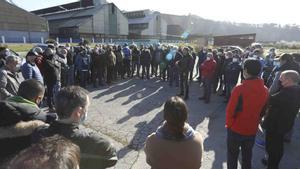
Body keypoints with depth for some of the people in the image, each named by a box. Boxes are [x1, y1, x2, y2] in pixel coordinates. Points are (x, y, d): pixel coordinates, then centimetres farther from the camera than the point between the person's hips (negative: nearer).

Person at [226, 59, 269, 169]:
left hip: (236, 129, -4)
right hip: (252, 129, 5)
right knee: (247, 155, 24)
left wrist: (229, 124, -3)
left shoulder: (240, 89, -25)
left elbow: (230, 110, -20)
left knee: (232, 155, 15)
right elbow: (263, 111, 3)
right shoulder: (265, 90, -8)